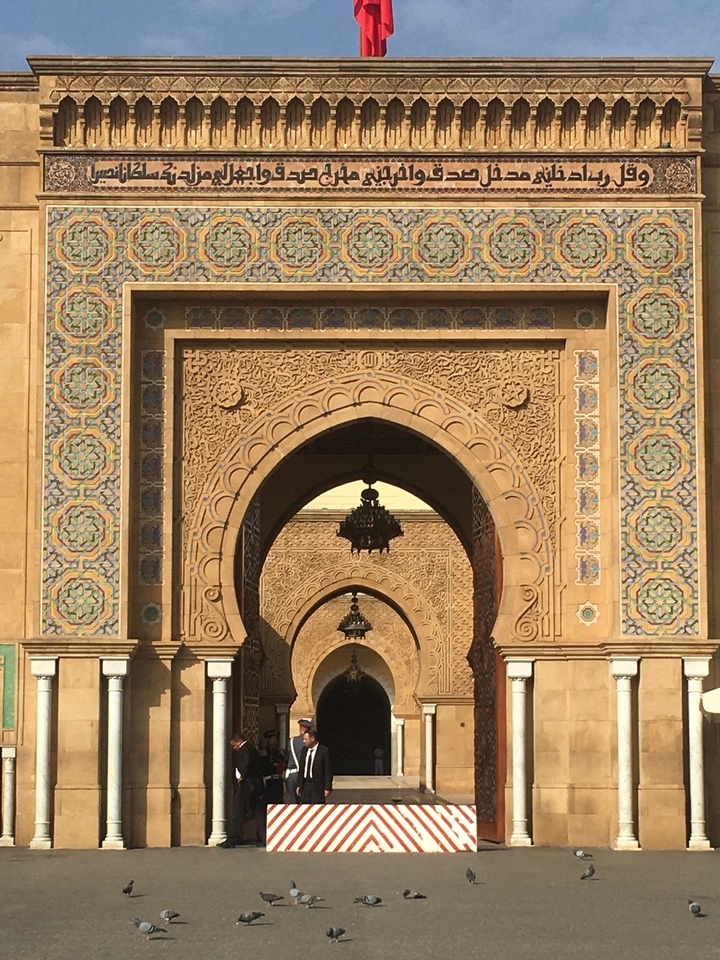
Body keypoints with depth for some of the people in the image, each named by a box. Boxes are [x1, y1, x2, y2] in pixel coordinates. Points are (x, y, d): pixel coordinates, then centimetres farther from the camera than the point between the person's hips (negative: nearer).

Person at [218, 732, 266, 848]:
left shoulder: (243, 750, -9)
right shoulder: (253, 749, 18)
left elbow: (245, 764, -26)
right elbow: (260, 765, 17)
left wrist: (242, 777, -13)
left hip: (246, 785, -9)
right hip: (257, 785, 9)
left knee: (238, 813, -4)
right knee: (259, 813, 7)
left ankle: (232, 840, -4)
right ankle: (263, 839, 3)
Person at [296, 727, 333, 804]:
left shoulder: (324, 750, -9)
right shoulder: (304, 749, 10)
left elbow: (328, 771, -9)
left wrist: (327, 788, -12)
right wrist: (299, 785, 13)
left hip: (318, 786, -6)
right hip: (305, 785, 6)